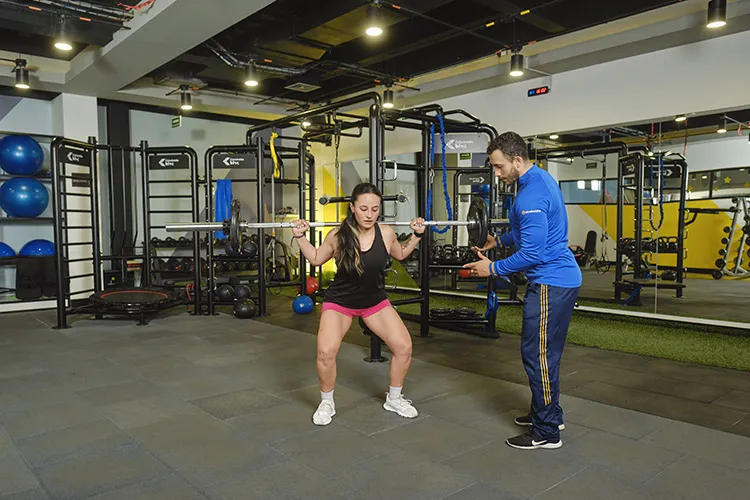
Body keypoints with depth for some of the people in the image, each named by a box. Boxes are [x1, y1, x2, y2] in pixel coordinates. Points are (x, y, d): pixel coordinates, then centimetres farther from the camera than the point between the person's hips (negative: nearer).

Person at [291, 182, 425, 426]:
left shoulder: (386, 233, -15)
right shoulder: (338, 235, -20)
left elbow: (400, 254, 9)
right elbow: (316, 259, -1)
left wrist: (416, 235, -1)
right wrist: (300, 237, -13)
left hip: (376, 300, 3)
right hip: (340, 301, -2)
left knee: (404, 347, -7)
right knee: (326, 352, -22)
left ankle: (394, 398, 19)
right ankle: (327, 402, 6)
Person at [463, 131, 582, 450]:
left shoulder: (530, 195, -22)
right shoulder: (541, 178, 12)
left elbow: (533, 253, -24)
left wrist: (493, 269, -14)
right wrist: (499, 241, 16)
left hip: (550, 283, -11)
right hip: (561, 277, 11)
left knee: (538, 355, -2)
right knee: (545, 352, 19)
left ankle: (546, 433, 10)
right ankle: (549, 414, 33)